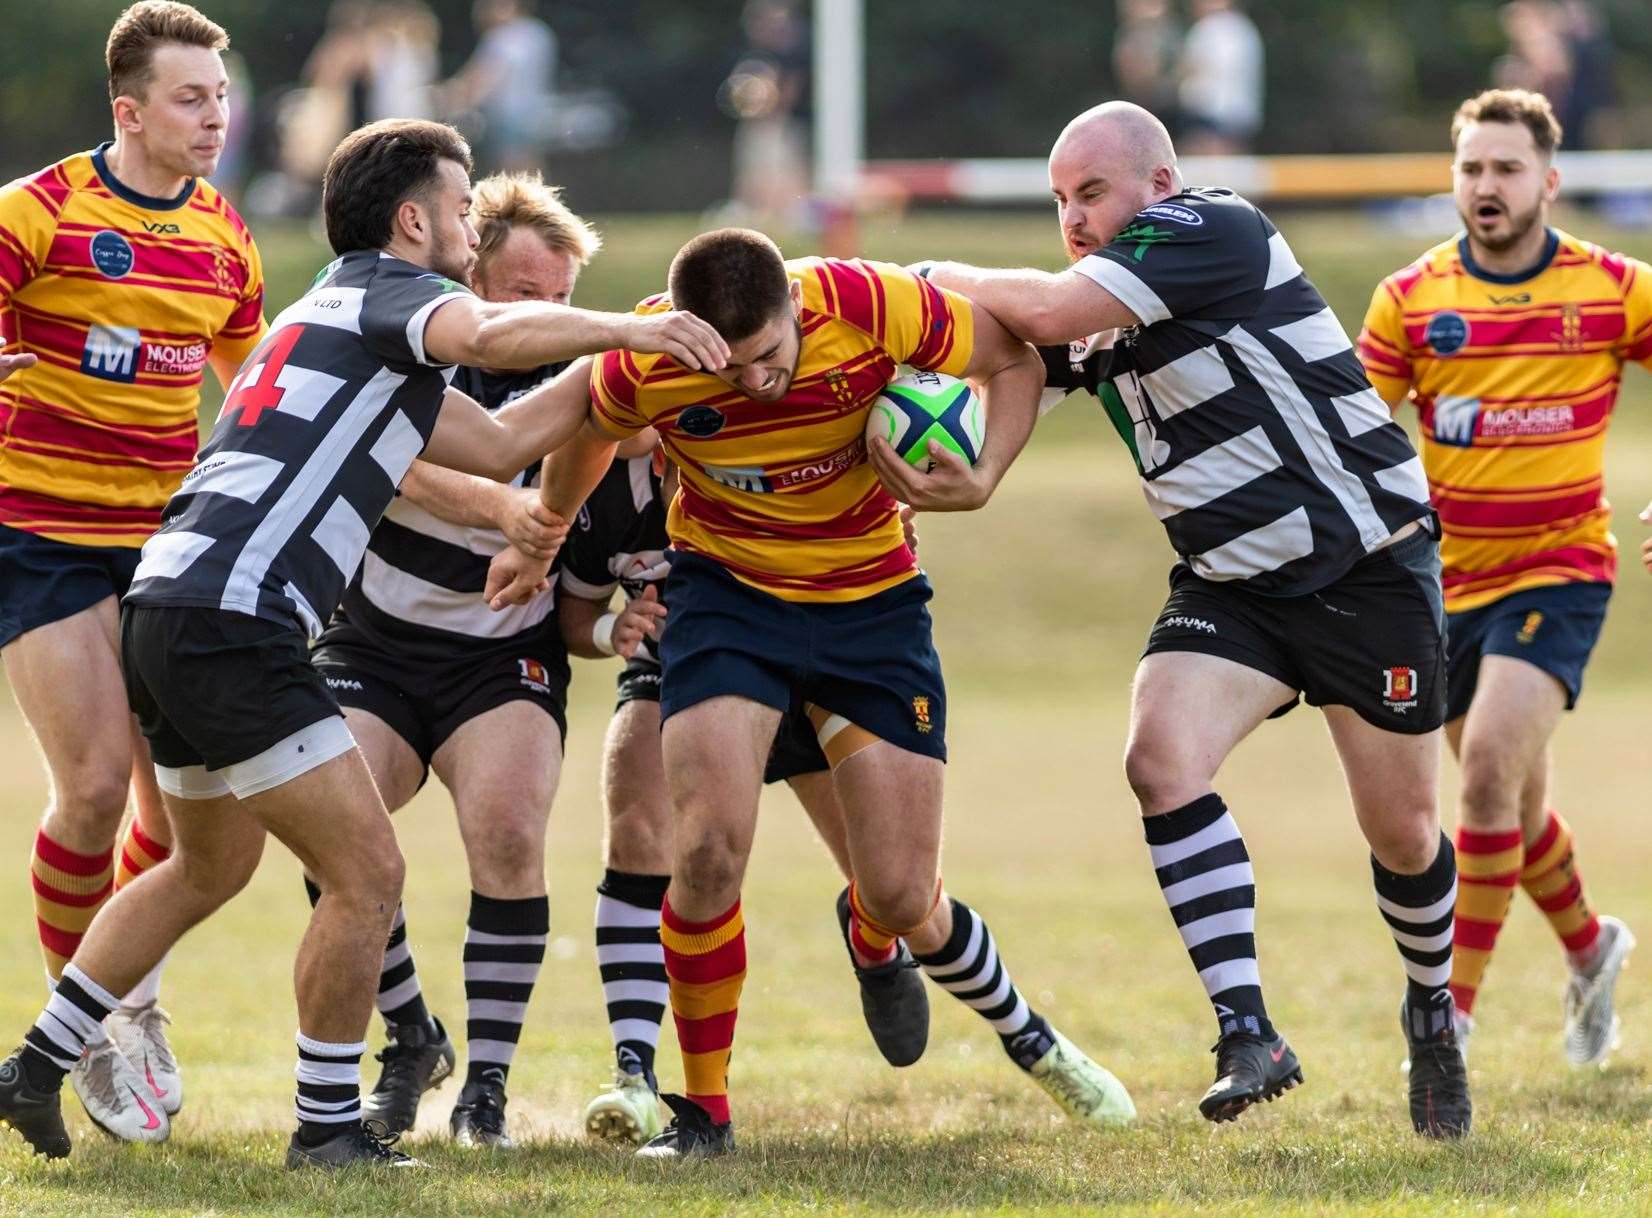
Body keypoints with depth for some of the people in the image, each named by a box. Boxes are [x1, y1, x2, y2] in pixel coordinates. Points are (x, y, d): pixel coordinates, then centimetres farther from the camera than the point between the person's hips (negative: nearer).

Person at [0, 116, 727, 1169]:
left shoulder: (347, 312, 26)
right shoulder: (387, 290, -3)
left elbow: (501, 442, 29)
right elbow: (493, 336, -27)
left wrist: (619, 361, 26)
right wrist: (629, 327, -17)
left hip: (170, 609, 11)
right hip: (231, 620, -11)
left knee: (211, 866, 29)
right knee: (368, 873, -6)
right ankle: (330, 1125, 2)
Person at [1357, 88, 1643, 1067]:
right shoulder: (1413, 299, -1)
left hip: (1560, 571, -3)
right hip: (1450, 578, 4)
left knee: (1491, 765, -21)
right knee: (1516, 801, 14)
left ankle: (1457, 1012, -14)